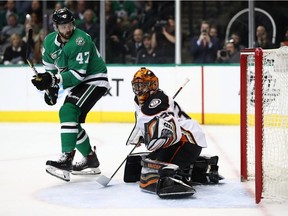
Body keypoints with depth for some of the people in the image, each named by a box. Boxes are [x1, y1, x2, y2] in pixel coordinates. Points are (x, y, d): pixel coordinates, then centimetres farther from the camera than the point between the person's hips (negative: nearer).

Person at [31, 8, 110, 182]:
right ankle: (91, 161, 29)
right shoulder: (50, 41, -1)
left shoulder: (80, 41, -25)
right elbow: (50, 66, 16)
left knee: (68, 112, -26)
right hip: (77, 84, 9)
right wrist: (50, 87, 6)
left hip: (95, 81, -9)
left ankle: (67, 159, -32)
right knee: (72, 120, 12)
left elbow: (77, 74, -29)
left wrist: (53, 80, -36)